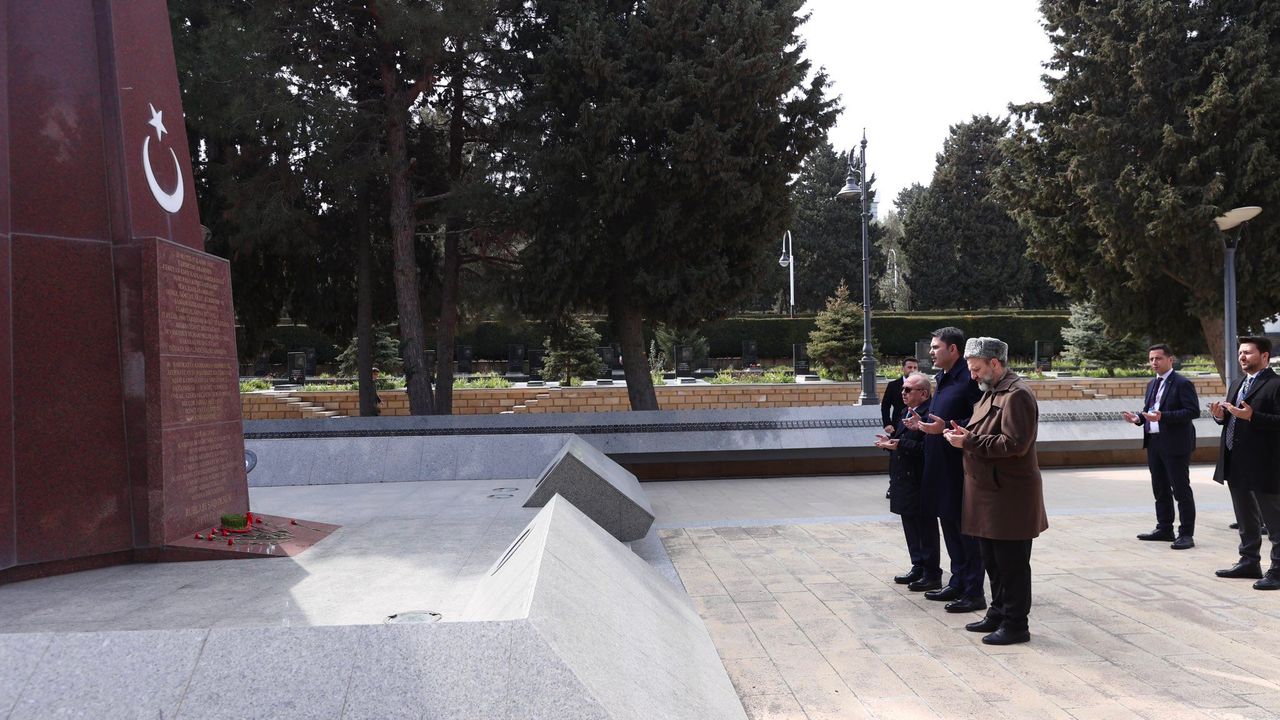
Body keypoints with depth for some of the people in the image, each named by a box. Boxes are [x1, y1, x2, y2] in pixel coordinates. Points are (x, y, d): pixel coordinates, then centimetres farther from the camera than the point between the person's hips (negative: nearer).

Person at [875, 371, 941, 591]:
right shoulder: (906, 412, 14)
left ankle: (932, 574, 10)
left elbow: (927, 448, -25)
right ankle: (918, 568, 27)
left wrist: (899, 445, -25)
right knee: (910, 526, 16)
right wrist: (890, 440, 2)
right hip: (905, 480, 10)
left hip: (920, 483, -10)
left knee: (926, 528, 0)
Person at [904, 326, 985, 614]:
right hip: (940, 467, 10)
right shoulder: (942, 380, 14)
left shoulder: (969, 380, -16)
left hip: (960, 468, -10)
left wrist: (945, 427, -26)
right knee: (949, 525, 16)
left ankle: (974, 593, 6)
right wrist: (924, 424, 8)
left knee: (965, 528, -2)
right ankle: (958, 583, 27)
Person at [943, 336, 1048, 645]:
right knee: (993, 560, 16)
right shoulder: (992, 391, 16)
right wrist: (965, 434, 6)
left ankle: (1015, 625, 7)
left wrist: (970, 442, -21)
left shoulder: (1017, 394, -16)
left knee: (1012, 562, -1)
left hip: (1010, 494, -10)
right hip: (989, 491, 10)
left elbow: (1015, 444, -23)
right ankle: (998, 614, 27)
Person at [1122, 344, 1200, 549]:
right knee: (1160, 489, 15)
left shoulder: (1182, 383, -10)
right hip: (1154, 443, 9)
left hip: (1175, 444, -9)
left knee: (1181, 489, -3)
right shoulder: (1152, 384, 16)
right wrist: (1139, 418, -1)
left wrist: (1163, 416, -26)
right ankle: (1164, 528, 26)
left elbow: (1193, 411, -18)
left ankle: (1186, 534, 1)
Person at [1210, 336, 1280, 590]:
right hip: (1237, 465, 9)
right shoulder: (1237, 385, 17)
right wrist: (1220, 415, 2)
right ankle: (1249, 562, 29)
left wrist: (1251, 416, -27)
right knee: (1245, 519, 18)